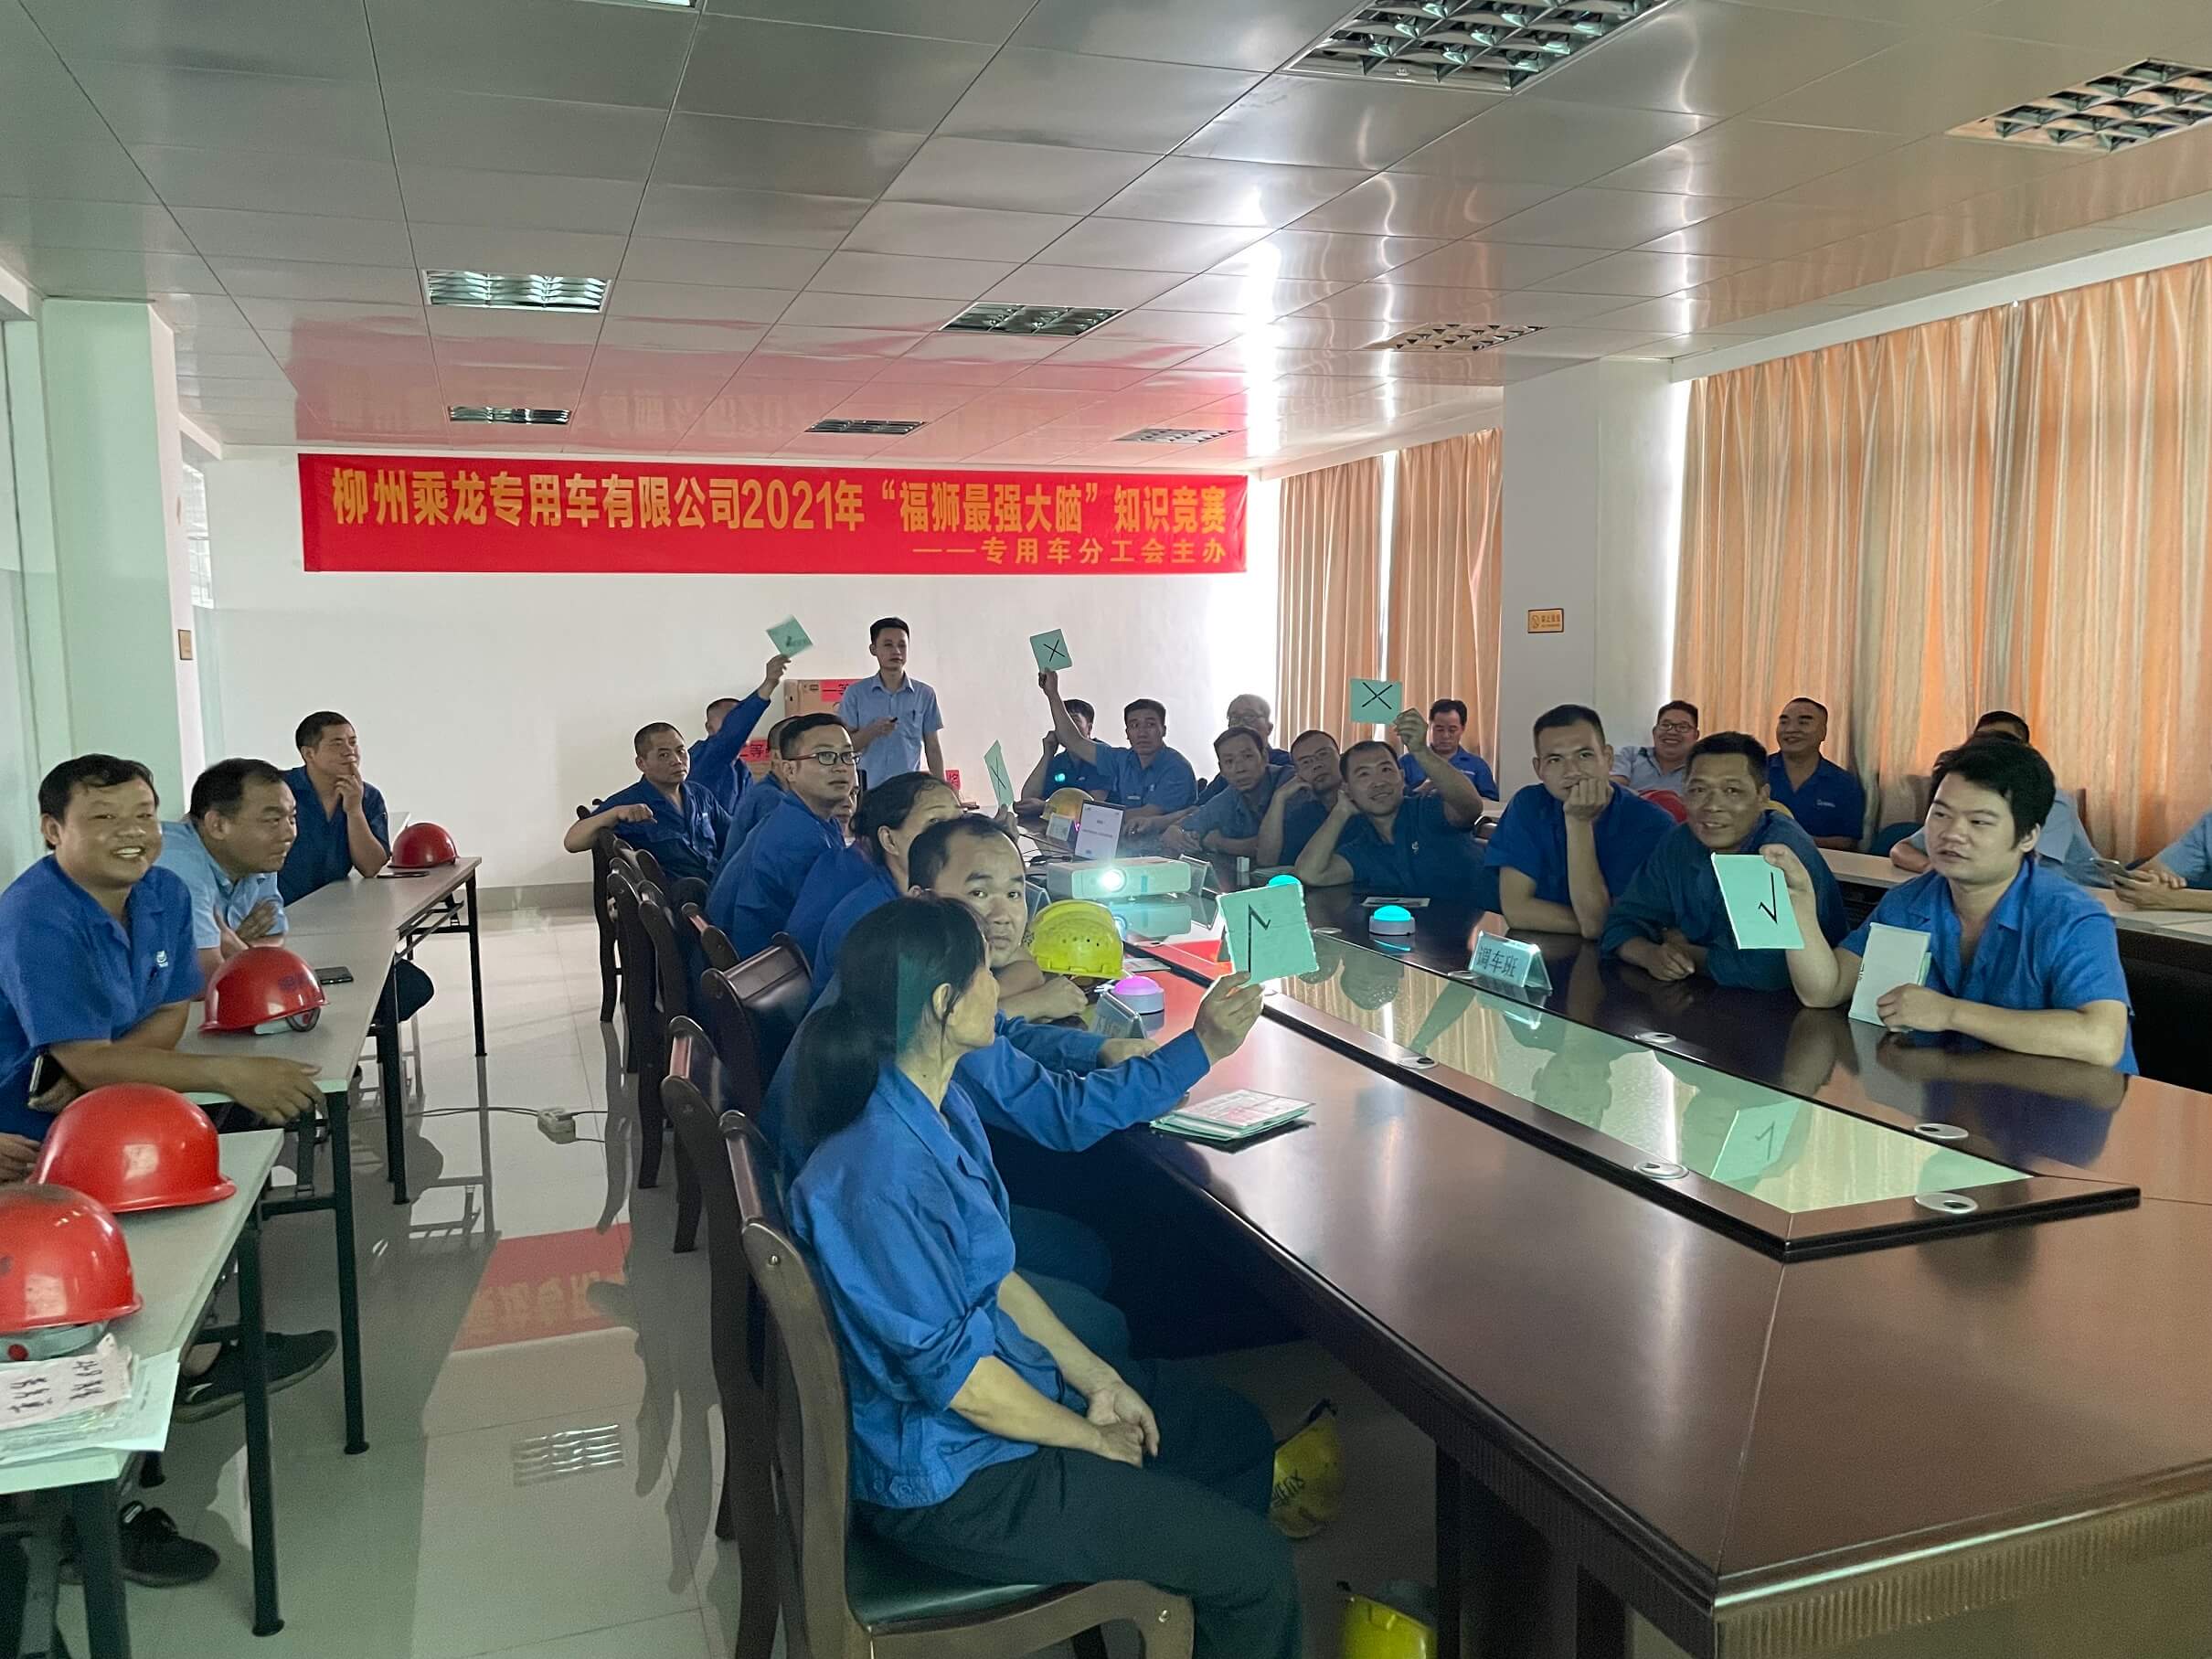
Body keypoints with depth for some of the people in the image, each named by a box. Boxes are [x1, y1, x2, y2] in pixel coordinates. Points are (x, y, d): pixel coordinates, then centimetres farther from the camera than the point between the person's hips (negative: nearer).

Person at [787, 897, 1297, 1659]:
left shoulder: (949, 1099, -2)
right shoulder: (880, 1174, -32)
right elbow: (956, 1376, -24)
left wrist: (1096, 1379, 3)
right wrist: (1095, 1440, -10)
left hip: (1002, 1376, 9)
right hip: (947, 1479, -9)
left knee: (1238, 1434, 18)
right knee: (1259, 1567, -5)